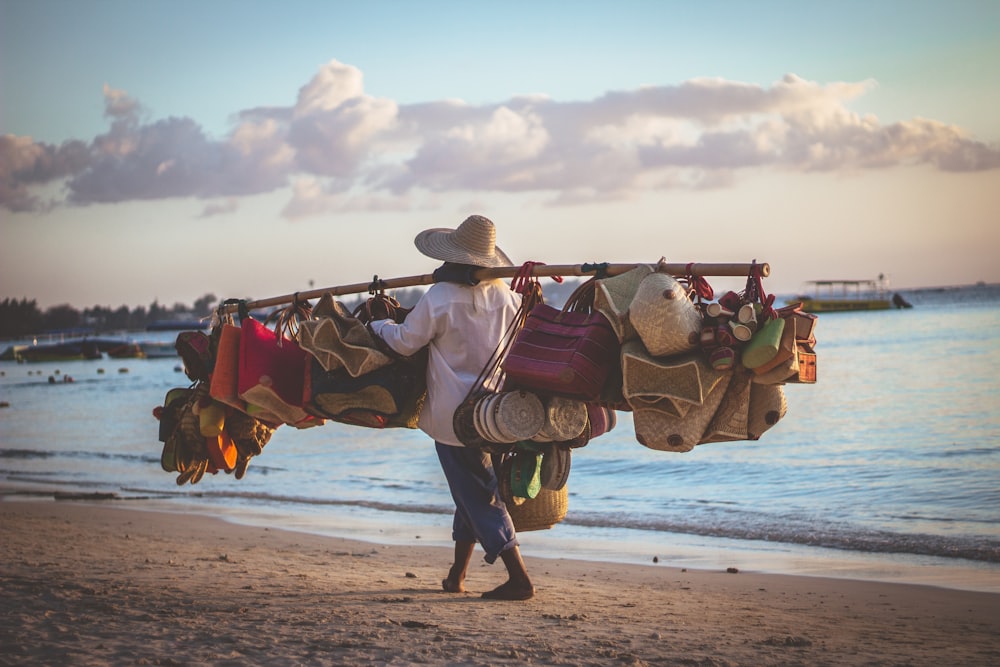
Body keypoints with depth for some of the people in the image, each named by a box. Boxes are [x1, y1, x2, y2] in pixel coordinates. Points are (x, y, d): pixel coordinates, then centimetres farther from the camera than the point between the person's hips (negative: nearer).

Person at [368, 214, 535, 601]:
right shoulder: (505, 296, 0)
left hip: (453, 414, -5)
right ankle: (457, 575, 28)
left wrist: (378, 325, 12)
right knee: (475, 488, 19)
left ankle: (518, 577, -8)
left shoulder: (439, 298, -15)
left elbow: (405, 342, -7)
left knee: (478, 496, -1)